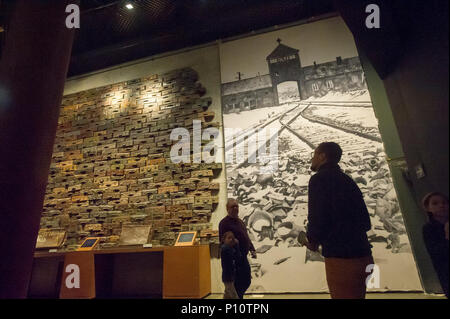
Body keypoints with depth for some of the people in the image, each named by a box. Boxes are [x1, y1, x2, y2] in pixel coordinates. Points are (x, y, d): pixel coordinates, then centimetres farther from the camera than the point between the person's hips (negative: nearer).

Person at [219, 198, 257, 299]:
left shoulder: (240, 221, 15)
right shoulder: (224, 223, -13)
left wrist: (252, 249, 10)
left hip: (243, 258, 9)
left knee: (247, 281, 17)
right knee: (237, 283, -2)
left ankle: (237, 295, 36)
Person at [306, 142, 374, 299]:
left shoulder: (319, 179, -11)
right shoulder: (347, 180, 13)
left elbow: (317, 218, -19)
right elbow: (366, 223, 15)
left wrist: (312, 241, 1)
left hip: (341, 257, -9)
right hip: (362, 256, 9)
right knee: (356, 295, 24)